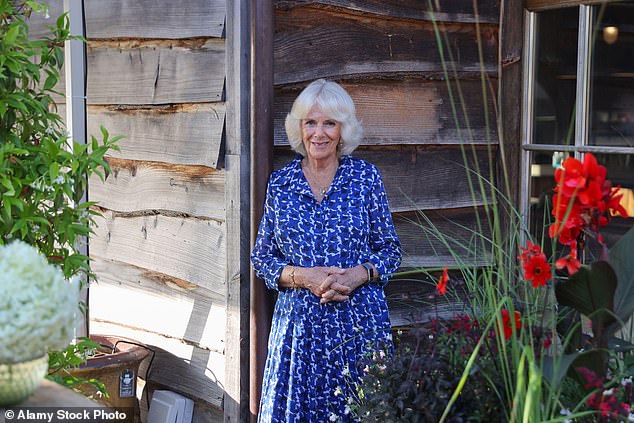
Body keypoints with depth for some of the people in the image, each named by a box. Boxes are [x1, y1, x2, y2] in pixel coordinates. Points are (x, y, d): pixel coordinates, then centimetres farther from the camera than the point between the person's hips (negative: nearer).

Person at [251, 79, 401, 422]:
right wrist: (304, 277, -11)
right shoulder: (280, 183, 4)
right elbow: (261, 258, 7)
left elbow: (390, 250, 5)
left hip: (359, 325, -1)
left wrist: (358, 275, -14)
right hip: (299, 325, 1)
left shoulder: (366, 177, 1)